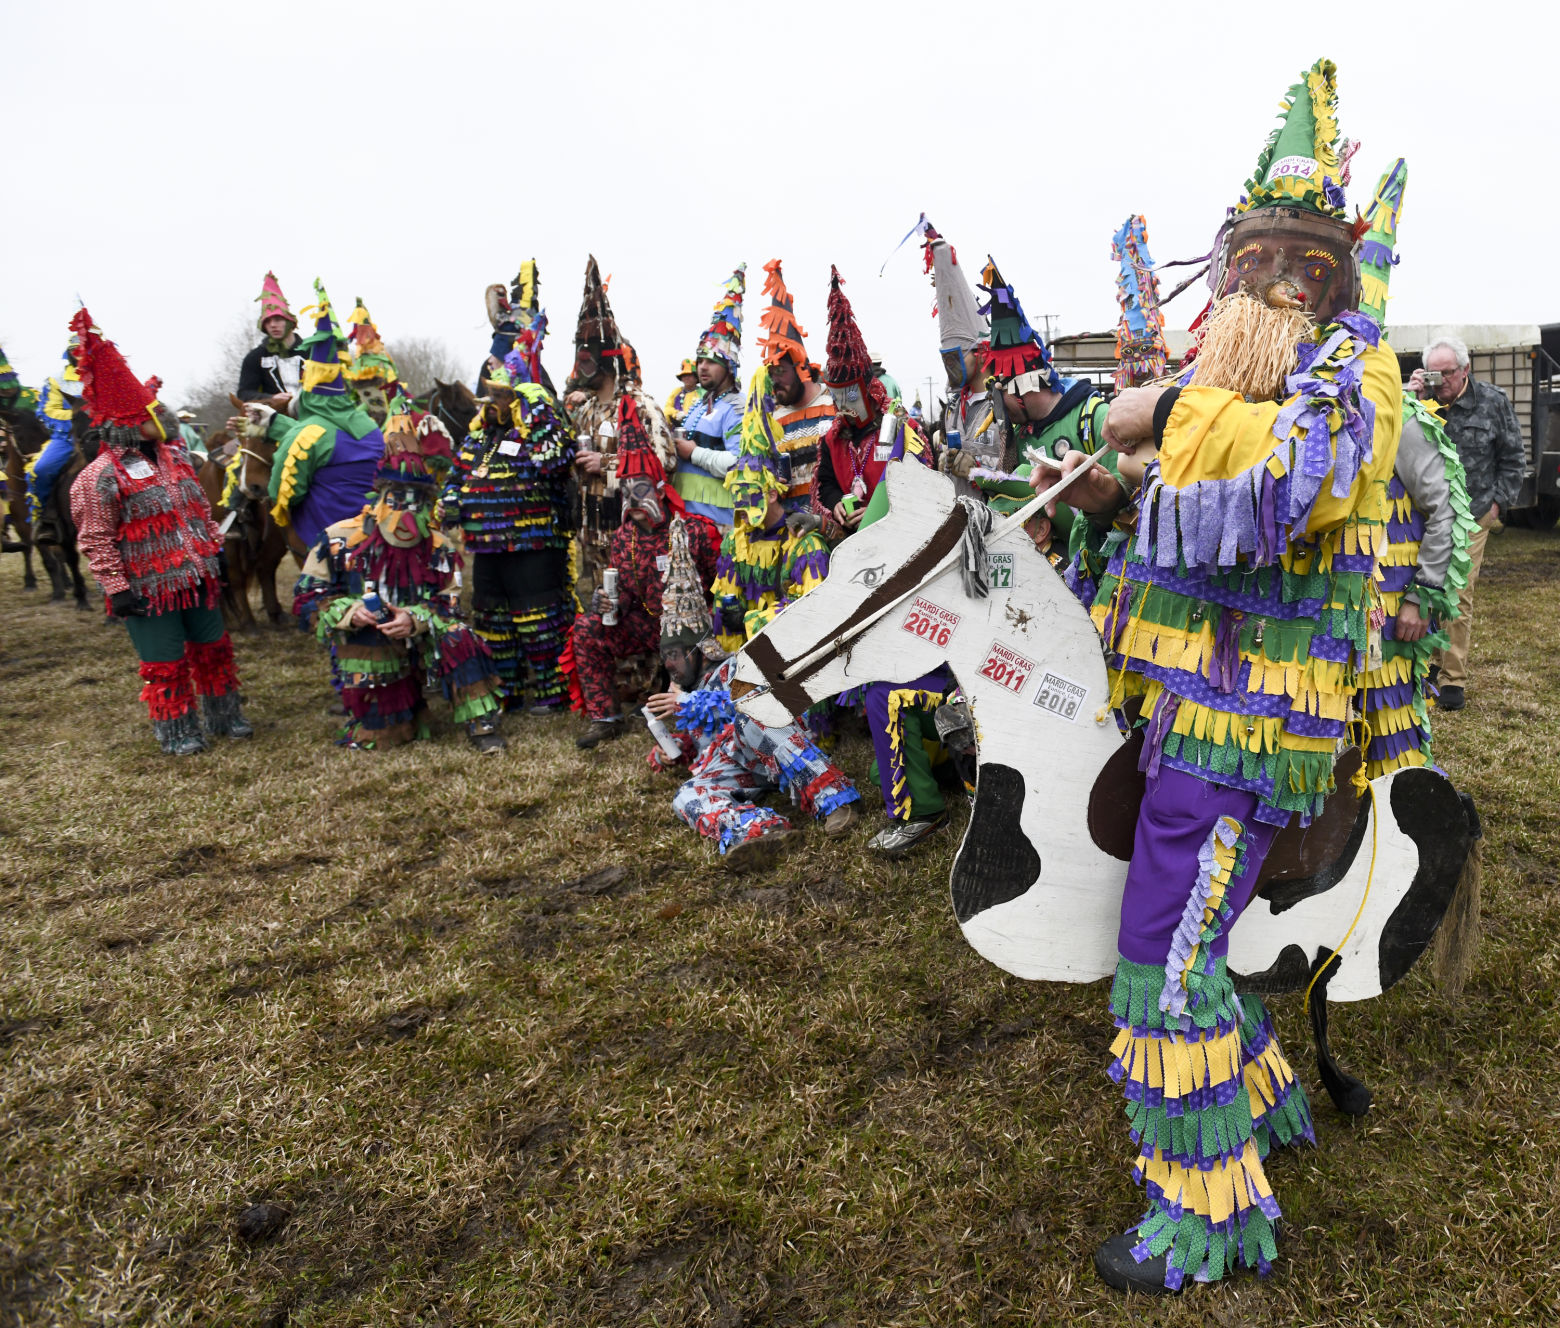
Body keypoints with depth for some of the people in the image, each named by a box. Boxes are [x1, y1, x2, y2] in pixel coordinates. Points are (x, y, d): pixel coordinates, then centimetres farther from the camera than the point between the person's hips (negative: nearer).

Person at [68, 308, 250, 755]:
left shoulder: (175, 456, 6)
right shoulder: (101, 476, -15)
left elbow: (201, 507, 16)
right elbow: (95, 540, -14)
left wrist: (215, 550, 15)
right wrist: (116, 590, -16)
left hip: (198, 576, 7)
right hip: (150, 588, -6)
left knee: (213, 648, 15)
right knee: (165, 664, 5)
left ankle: (224, 716, 31)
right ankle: (177, 732, 21)